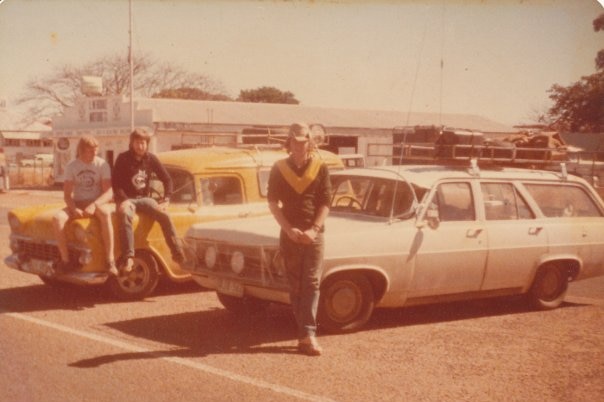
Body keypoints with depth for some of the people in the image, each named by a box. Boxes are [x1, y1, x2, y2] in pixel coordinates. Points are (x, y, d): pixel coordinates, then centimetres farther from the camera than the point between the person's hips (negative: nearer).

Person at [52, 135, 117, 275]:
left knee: (105, 213, -40)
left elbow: (109, 193, -10)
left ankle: (110, 260, -37)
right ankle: (65, 260, -19)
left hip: (98, 204, -2)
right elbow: (67, 194, -1)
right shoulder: (71, 166, 2)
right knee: (57, 218, -29)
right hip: (77, 204, 2)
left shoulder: (102, 164, -3)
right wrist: (74, 209, -21)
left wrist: (94, 205, -27)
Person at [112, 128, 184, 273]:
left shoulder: (151, 159, 4)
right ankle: (128, 257, -44)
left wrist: (166, 200, -5)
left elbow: (167, 179, 7)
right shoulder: (123, 159, -4)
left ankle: (177, 252, -25)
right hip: (127, 199, -3)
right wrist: (124, 200, -21)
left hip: (144, 198, 3)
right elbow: (116, 183, -7)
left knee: (164, 215, -27)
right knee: (125, 216, -38)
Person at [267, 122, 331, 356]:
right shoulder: (279, 169, 5)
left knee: (311, 284, -9)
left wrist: (314, 229, -12)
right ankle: (306, 334, 10)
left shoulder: (320, 168, 2)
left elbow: (325, 203, 1)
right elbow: (273, 203, 2)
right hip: (289, 235, 1)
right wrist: (289, 229, -9)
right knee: (295, 286, 4)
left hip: (313, 234, -1)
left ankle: (308, 334, -13)